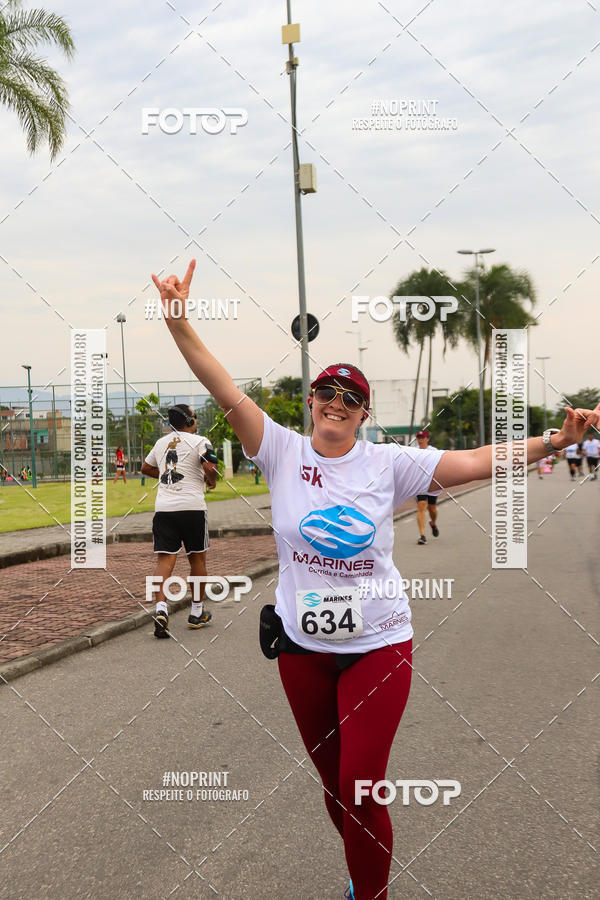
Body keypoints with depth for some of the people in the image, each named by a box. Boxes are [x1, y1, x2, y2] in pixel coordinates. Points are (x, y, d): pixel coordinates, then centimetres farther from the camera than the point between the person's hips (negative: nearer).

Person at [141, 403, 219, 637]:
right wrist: (211, 481, 5)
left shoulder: (161, 442, 16)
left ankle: (161, 608, -22)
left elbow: (146, 468, 29)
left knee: (165, 560, -2)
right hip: (192, 507, -4)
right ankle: (197, 613, 20)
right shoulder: (200, 441, -2)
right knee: (197, 558, 11)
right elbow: (210, 468, -16)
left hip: (163, 507, 4)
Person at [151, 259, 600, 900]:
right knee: (332, 781, 17)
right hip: (302, 644, 2)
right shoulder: (282, 451, -4)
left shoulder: (388, 463, -6)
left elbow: (478, 462, -12)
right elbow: (229, 394, -14)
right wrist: (179, 324, -24)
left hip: (378, 643, -2)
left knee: (361, 789, -3)